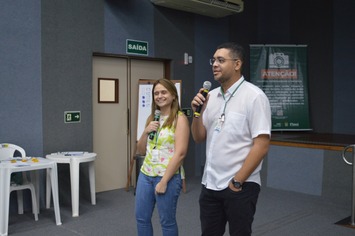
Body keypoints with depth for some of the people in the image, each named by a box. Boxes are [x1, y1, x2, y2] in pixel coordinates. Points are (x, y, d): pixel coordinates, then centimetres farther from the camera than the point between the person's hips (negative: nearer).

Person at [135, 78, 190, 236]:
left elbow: (180, 153, -17)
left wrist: (164, 181, -17)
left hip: (168, 177, -6)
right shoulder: (151, 118, 11)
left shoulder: (180, 118, -9)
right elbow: (141, 151, 14)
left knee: (167, 222, 7)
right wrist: (146, 132, -4)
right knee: (141, 218, 14)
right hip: (145, 174, 7)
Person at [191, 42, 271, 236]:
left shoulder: (254, 96, -11)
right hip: (210, 184, 6)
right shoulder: (211, 96, 7)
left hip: (241, 186, -5)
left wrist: (237, 181, -14)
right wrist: (197, 112, -7)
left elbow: (261, 146, -15)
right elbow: (198, 138, 10)